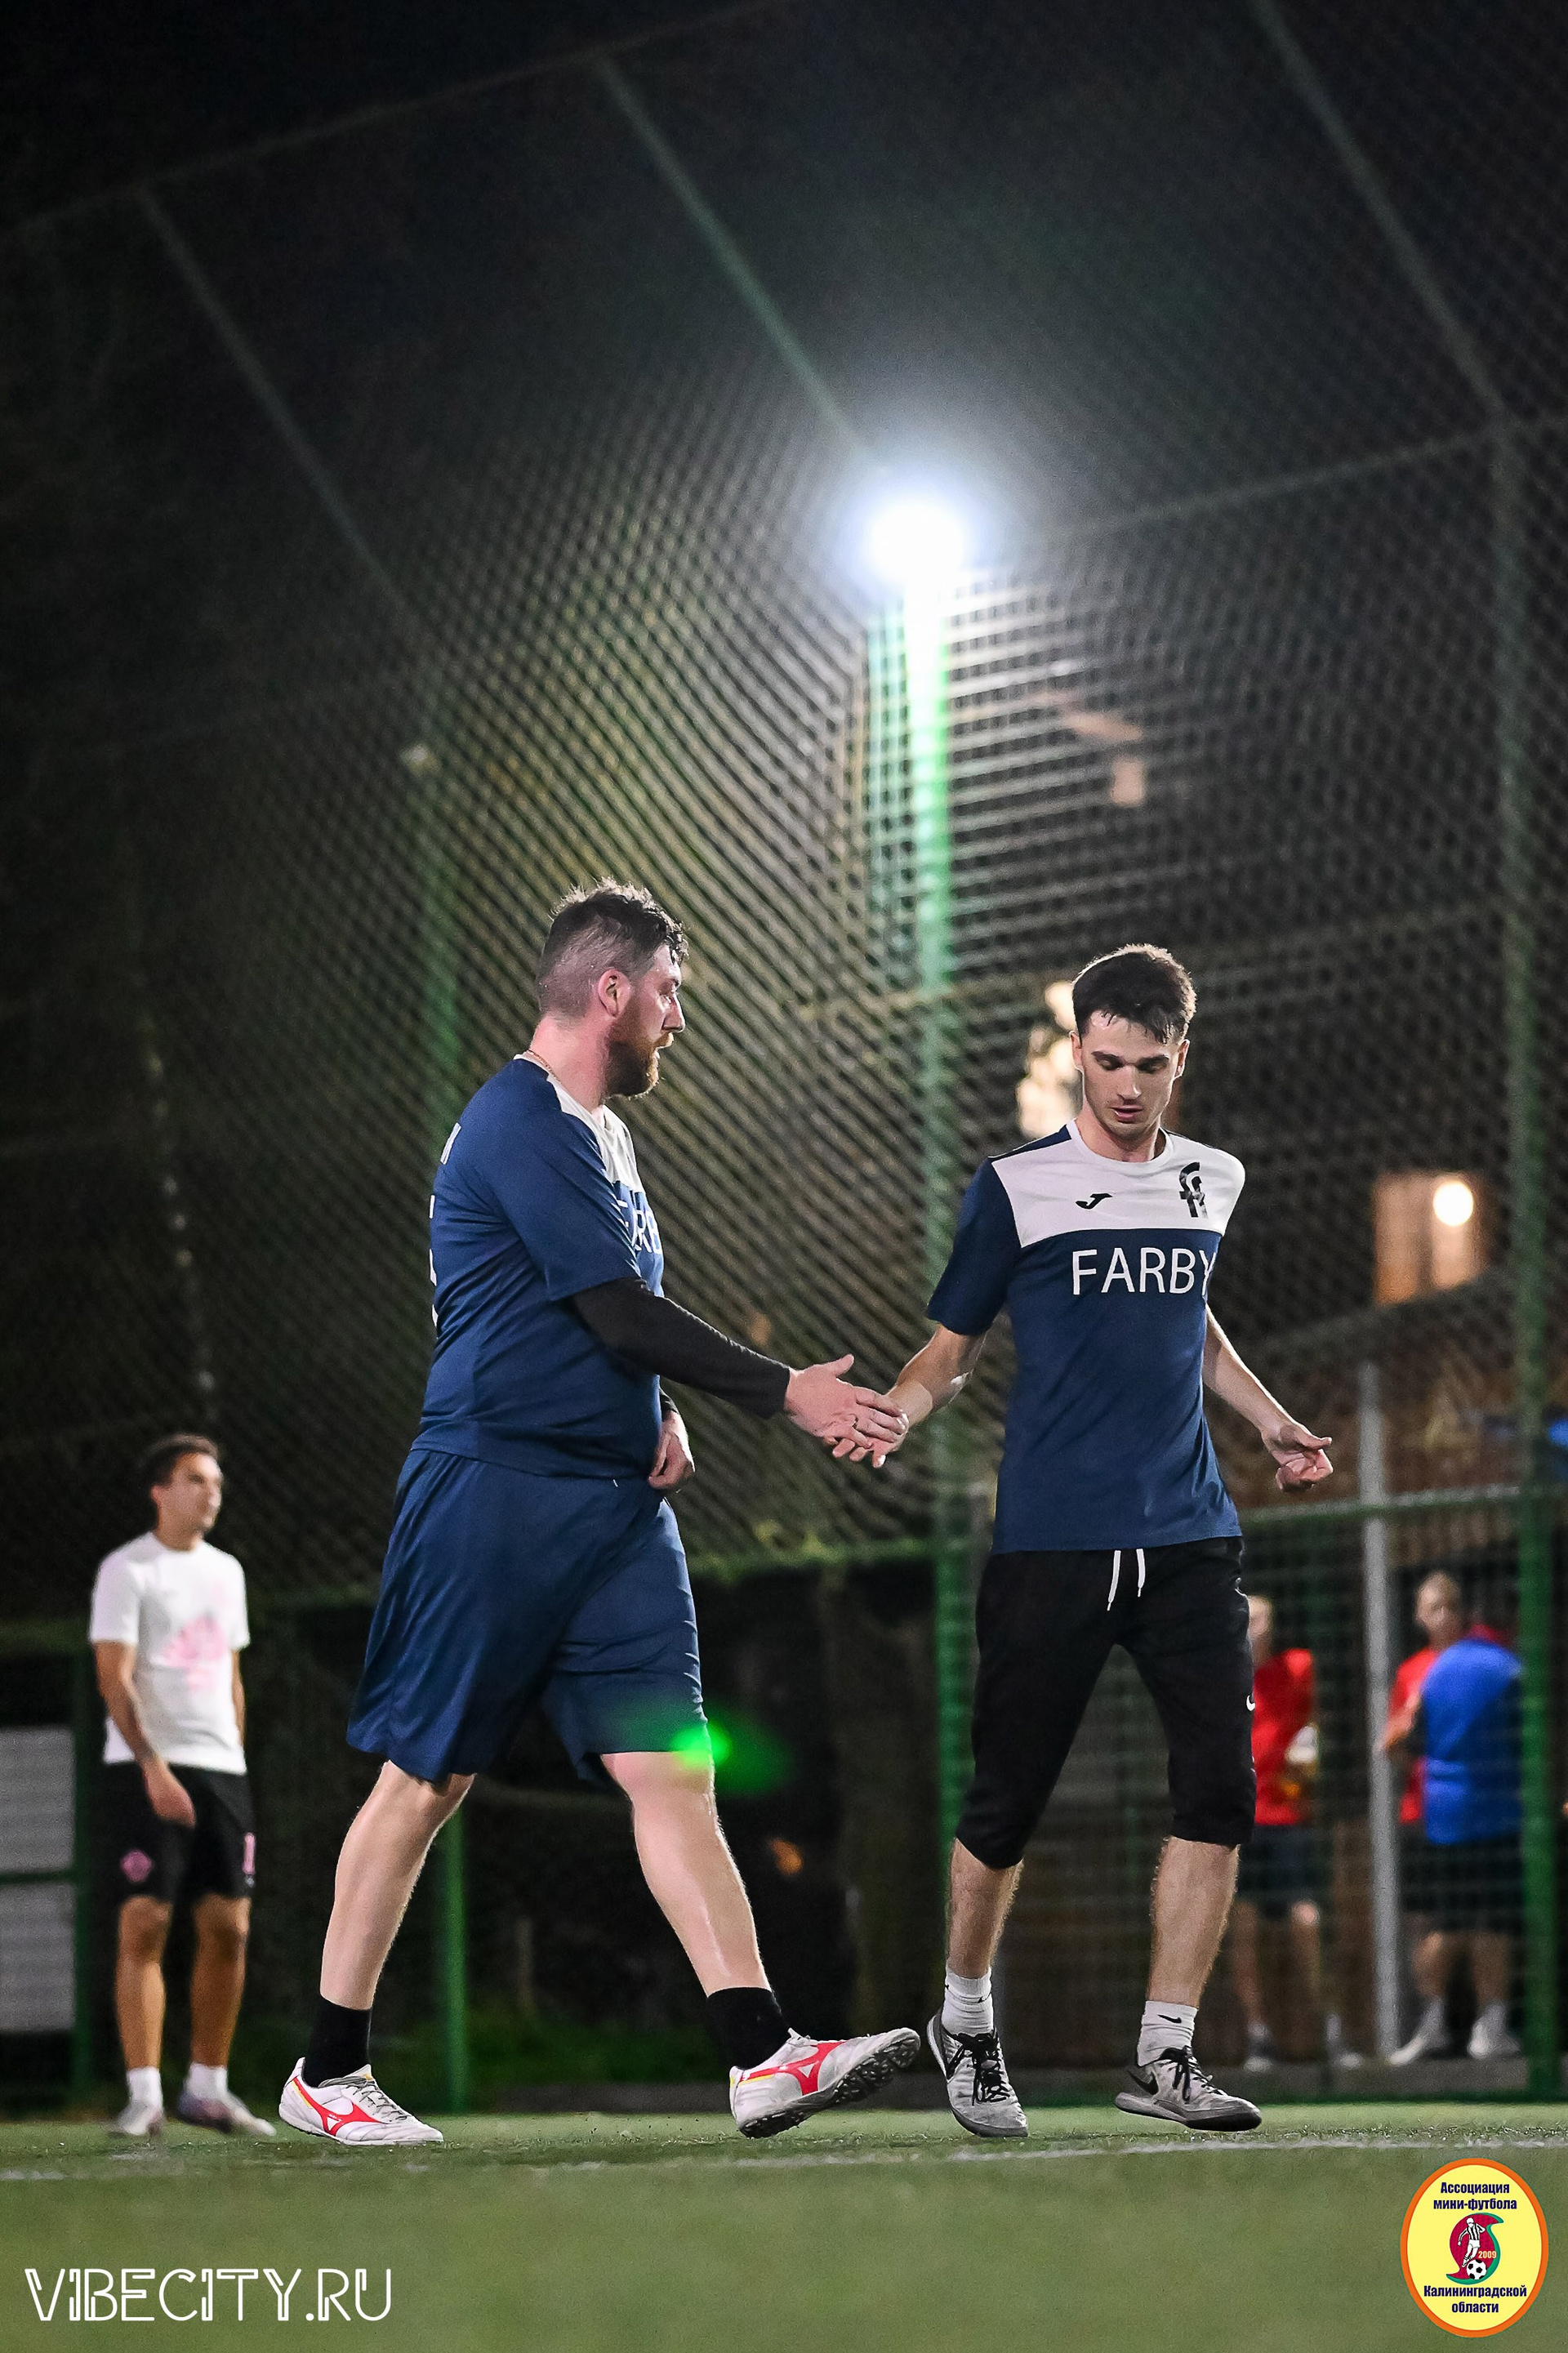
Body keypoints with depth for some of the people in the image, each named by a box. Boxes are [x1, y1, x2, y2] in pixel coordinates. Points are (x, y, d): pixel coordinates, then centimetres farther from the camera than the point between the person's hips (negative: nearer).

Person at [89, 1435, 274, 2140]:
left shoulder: (226, 1572, 16)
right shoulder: (126, 1571, -4)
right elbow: (114, 1678, -12)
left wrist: (235, 1758, 15)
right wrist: (154, 1767, -21)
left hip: (221, 1767, 6)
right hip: (144, 1768, -6)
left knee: (228, 1928, 2)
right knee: (145, 1925, -11)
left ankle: (207, 2088, 11)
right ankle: (144, 2094, -11)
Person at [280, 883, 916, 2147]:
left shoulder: (597, 1130, 20)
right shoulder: (521, 1121, -12)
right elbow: (620, 1314, -16)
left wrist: (660, 1417, 10)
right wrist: (787, 1393, -11)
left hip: (615, 1499, 9)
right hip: (498, 1486, -9)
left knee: (672, 1767, -2)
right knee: (426, 1779, -2)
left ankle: (763, 2056, -10)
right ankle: (328, 2070, 8)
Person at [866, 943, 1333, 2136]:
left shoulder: (1213, 1182, 12)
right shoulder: (1015, 1187, -1)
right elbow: (953, 1350, 4)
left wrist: (1271, 1420, 19)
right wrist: (886, 1413, -16)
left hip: (1190, 1535, 4)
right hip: (1051, 1544, -4)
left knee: (1221, 1787, -8)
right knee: (1007, 1800, 0)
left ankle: (1164, 2054, 1)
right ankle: (965, 2019, 25)